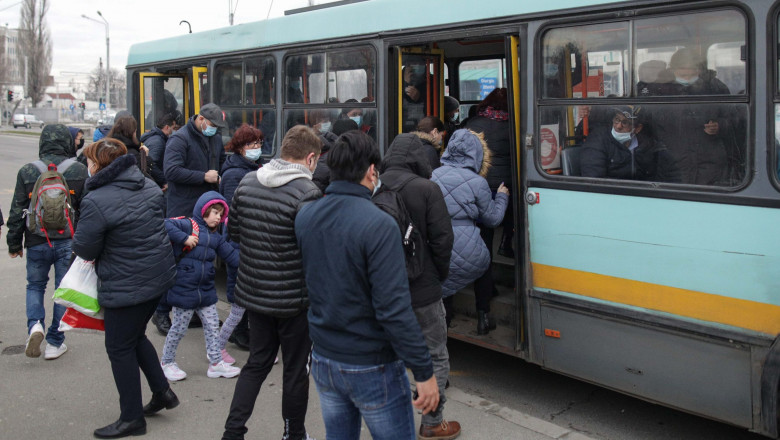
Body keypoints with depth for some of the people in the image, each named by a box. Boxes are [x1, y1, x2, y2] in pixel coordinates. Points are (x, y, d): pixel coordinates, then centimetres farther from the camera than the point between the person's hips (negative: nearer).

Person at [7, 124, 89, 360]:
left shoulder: (27, 172, -2)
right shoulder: (79, 171, -3)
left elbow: (17, 211, 2)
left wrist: (14, 243, 12)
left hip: (37, 242, 1)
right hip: (68, 242, -1)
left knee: (35, 285, 20)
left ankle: (34, 324, -5)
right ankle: (55, 342, 13)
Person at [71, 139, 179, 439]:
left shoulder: (96, 202, -21)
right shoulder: (148, 186, 3)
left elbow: (84, 250, -14)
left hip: (126, 286, -8)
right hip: (159, 275, 8)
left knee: (120, 348, 8)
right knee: (135, 336, 26)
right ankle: (162, 392, 30)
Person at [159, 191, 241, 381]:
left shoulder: (216, 237, 12)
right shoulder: (189, 225, -11)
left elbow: (231, 254, 12)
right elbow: (166, 225, -24)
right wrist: (184, 238, -27)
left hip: (206, 290, 7)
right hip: (184, 288, -7)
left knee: (212, 326, 12)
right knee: (179, 328, 6)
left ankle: (216, 362, 22)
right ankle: (167, 362, 25)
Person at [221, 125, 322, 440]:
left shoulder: (247, 183, 0)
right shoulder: (306, 193, -21)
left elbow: (234, 232, 9)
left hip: (253, 293, 6)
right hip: (293, 298, -6)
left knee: (257, 363, 20)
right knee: (295, 370, 12)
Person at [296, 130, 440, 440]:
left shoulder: (304, 217, -1)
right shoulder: (378, 225, -22)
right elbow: (394, 310, -24)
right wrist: (424, 372, -18)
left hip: (323, 361, 7)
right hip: (372, 368, -6)